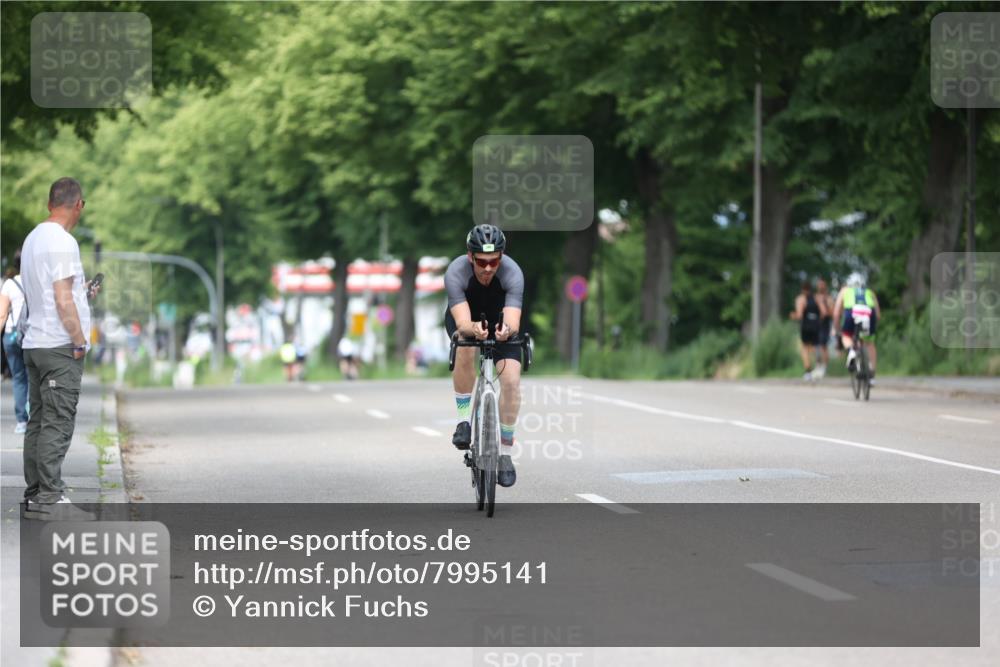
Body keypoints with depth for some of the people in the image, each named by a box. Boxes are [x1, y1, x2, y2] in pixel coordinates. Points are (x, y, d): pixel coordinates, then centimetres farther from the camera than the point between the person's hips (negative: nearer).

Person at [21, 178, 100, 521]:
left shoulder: (33, 238, 14)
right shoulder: (62, 241, -15)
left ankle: (34, 496, 13)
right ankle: (50, 498, -10)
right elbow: (63, 301, -19)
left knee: (39, 422, 10)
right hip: (59, 347, -9)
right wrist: (80, 341, -13)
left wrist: (81, 292, 29)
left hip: (35, 344, 9)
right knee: (57, 424, -9)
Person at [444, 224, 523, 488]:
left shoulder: (512, 273, -34)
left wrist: (506, 330, -67)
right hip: (465, 317, -1)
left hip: (500, 320, 1)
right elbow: (463, 323, -44)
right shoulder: (456, 272, -35)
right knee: (465, 348, -35)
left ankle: (505, 453, -3)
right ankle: (464, 421, -19)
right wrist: (473, 329, -67)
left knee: (511, 380, -18)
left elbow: (514, 323, -44)